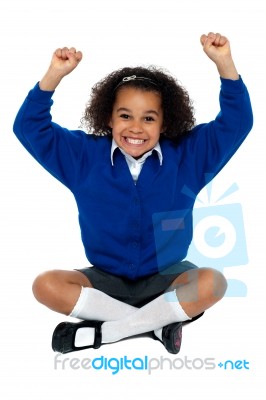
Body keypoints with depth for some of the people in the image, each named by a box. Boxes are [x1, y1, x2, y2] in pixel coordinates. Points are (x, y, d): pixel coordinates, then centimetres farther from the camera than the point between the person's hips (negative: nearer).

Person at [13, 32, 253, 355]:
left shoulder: (187, 156, -5)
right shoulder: (85, 155, -5)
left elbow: (236, 124, -9)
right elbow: (29, 127, -7)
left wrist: (224, 63, -22)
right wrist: (55, 74, -22)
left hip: (165, 278, 0)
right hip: (105, 279, 1)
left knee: (213, 283, -31)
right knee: (46, 286, -25)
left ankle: (102, 332, -22)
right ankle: (158, 322, -22)